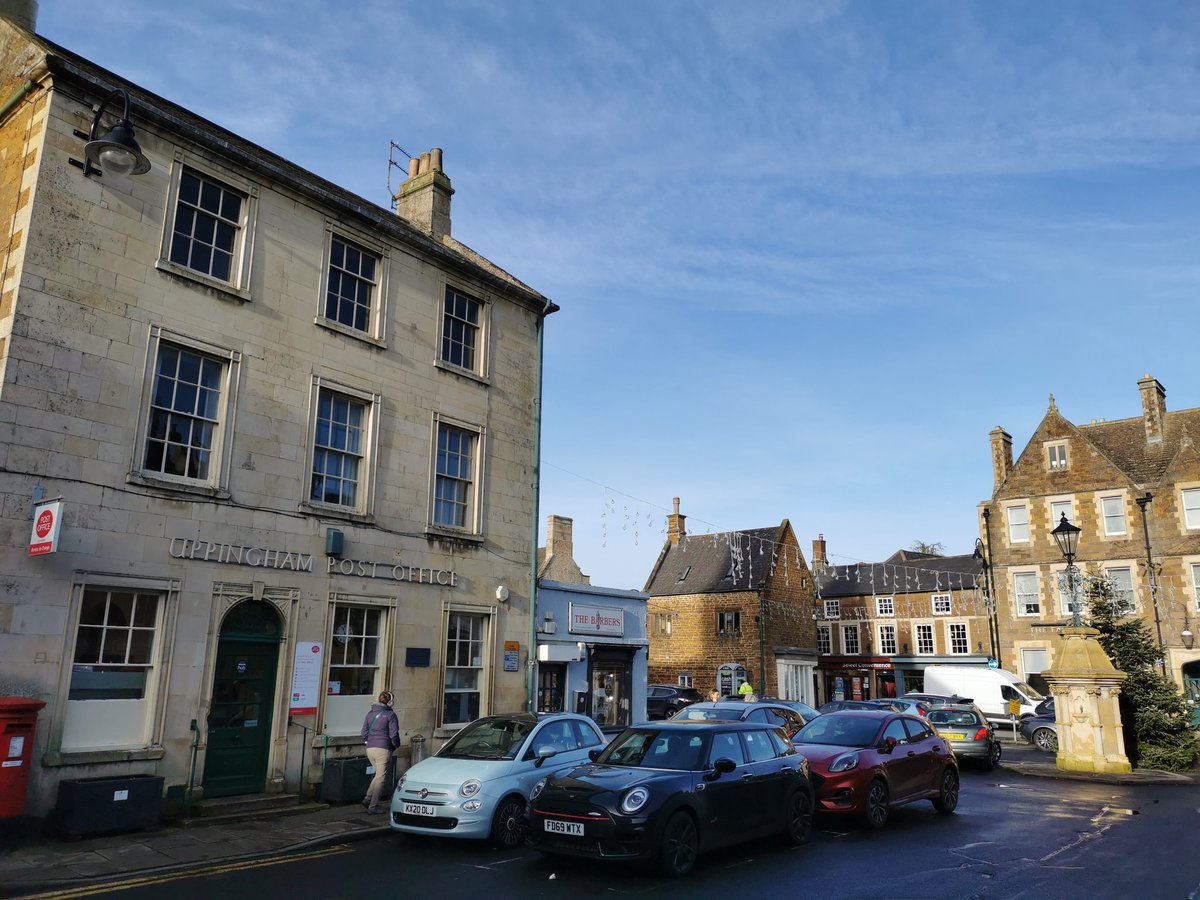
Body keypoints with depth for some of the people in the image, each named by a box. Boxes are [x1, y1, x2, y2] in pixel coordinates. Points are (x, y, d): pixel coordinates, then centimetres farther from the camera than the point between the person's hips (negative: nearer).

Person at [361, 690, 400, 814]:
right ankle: (373, 806, 5)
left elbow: (364, 732, 10)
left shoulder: (370, 713, 9)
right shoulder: (390, 715, -8)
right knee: (381, 777, 4)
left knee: (379, 775, 22)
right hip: (383, 749, -6)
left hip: (370, 749, 6)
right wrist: (396, 745, 7)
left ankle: (368, 798, 11)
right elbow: (394, 734, -11)